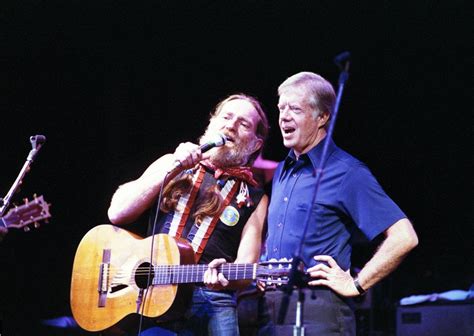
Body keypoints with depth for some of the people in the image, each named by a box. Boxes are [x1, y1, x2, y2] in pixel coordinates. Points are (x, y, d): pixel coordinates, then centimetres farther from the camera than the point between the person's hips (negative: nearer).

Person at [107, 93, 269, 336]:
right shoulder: (170, 163, 16)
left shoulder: (254, 198, 12)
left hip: (211, 297, -1)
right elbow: (117, 213, 4)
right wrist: (173, 169, -2)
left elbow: (245, 269, 2)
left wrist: (225, 277, -21)